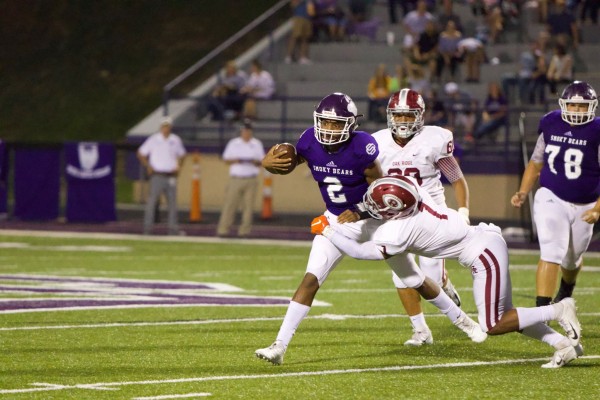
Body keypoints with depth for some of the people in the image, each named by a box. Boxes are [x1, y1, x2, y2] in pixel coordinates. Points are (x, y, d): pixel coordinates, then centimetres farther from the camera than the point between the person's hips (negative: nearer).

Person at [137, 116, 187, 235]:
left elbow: (181, 154, 24)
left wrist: (178, 166, 9)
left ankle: (173, 229, 6)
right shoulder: (153, 139, 0)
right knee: (152, 201, -7)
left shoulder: (176, 140, 10)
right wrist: (148, 166, -5)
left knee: (172, 202, 3)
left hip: (171, 176, 4)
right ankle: (147, 228, -4)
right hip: (157, 175, -4)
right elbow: (141, 153, 5)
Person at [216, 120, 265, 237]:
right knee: (230, 204, -7)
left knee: (248, 206, -5)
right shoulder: (233, 143, 11)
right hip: (236, 179, -1)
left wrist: (255, 162, -11)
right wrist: (235, 161, -11)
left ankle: (244, 231, -2)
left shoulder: (257, 144, 12)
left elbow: (262, 162, 11)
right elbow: (226, 160, 10)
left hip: (251, 180, 1)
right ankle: (223, 229, -8)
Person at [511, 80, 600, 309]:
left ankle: (566, 292, 54)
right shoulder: (551, 125, -4)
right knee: (552, 253, -18)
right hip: (552, 198, -1)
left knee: (572, 259, 20)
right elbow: (536, 162, 9)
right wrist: (523, 193, -3)